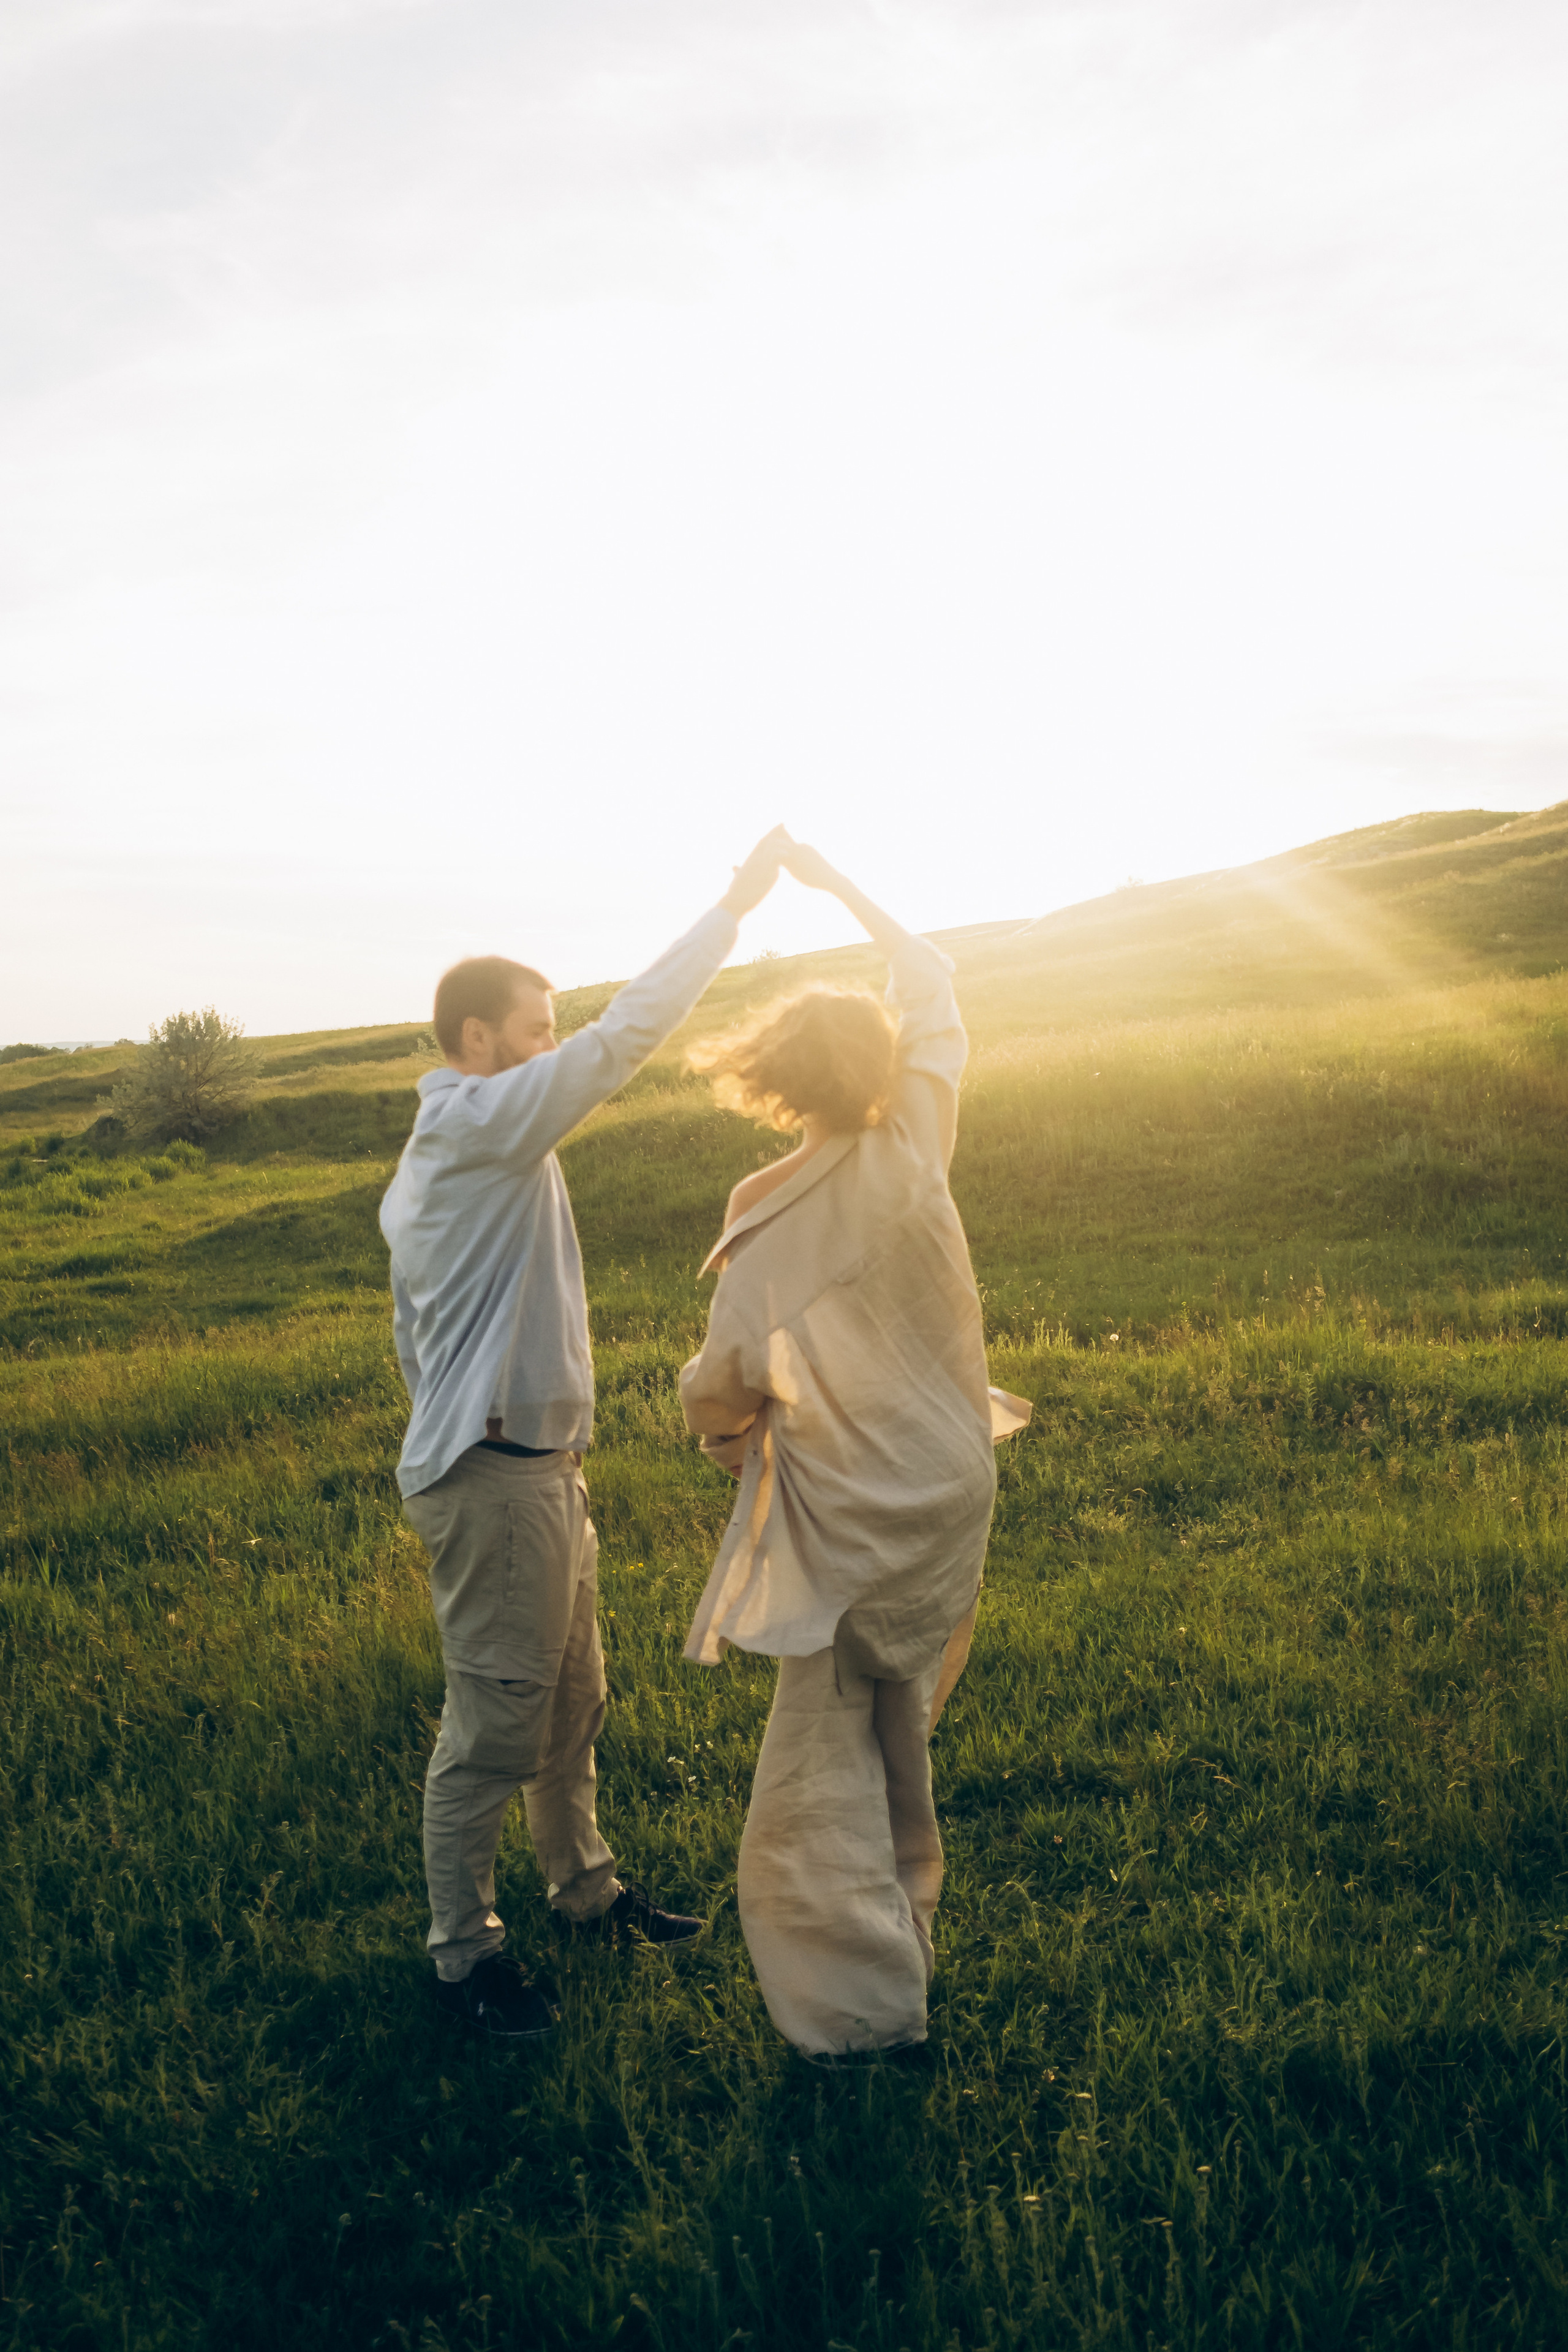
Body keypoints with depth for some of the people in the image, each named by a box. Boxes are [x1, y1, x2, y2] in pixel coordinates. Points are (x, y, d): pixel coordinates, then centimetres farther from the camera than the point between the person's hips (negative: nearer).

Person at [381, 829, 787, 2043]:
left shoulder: (431, 1159, 16)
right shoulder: (483, 1122, -15)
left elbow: (413, 1334, 21)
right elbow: (627, 1034, -21)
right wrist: (736, 904, -15)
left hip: (537, 1465, 10)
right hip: (497, 1477, -10)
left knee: (571, 1702, 21)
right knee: (494, 1723, 2)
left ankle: (587, 1887, 37)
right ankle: (463, 1949, 17)